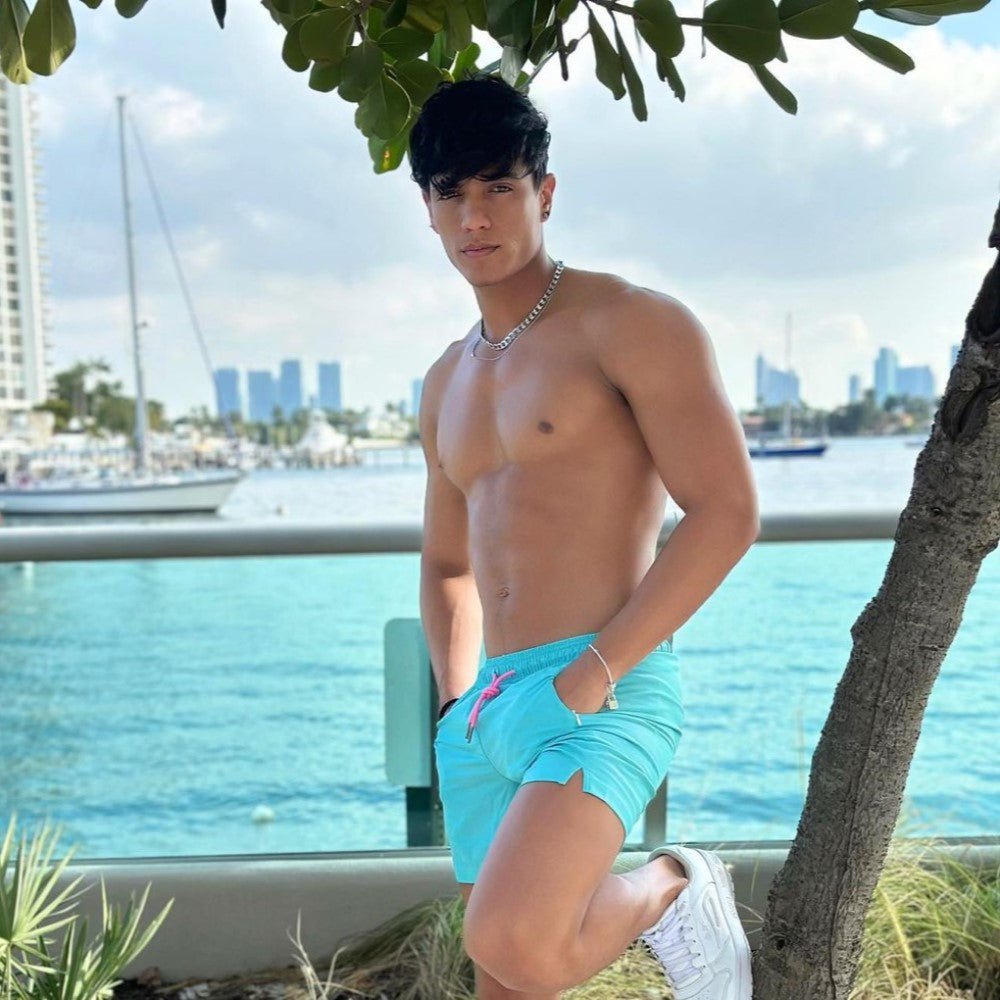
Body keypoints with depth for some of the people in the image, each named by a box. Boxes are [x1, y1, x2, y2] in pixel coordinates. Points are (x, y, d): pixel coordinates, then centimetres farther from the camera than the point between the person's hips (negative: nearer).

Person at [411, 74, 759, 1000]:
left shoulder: (629, 324, -5)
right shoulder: (448, 381, 17)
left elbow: (726, 513, -13)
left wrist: (595, 671, -17)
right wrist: (457, 704, 13)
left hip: (605, 698, -7)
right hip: (489, 710, 7)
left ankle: (671, 890, 4)